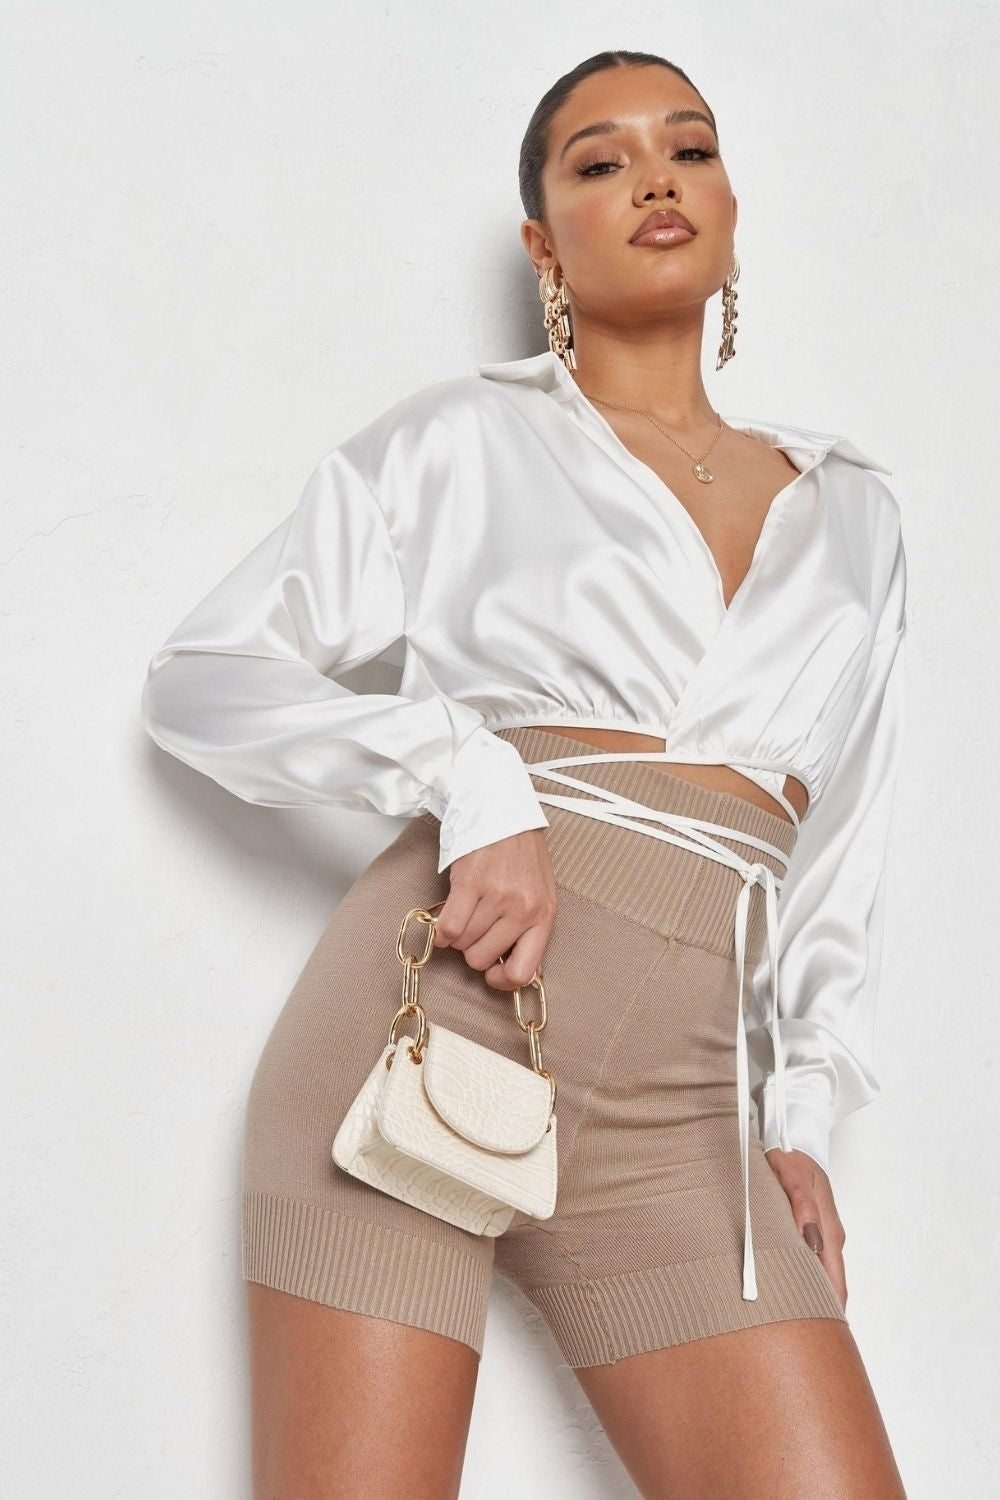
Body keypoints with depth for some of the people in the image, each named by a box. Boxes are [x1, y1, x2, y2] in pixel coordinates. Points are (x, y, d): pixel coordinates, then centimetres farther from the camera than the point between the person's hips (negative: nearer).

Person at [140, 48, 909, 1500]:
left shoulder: (851, 511, 21)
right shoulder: (467, 438, 9)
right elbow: (201, 676, 4)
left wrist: (803, 1111, 11)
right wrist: (471, 778, -11)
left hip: (679, 1107, 3)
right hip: (436, 1006, -3)